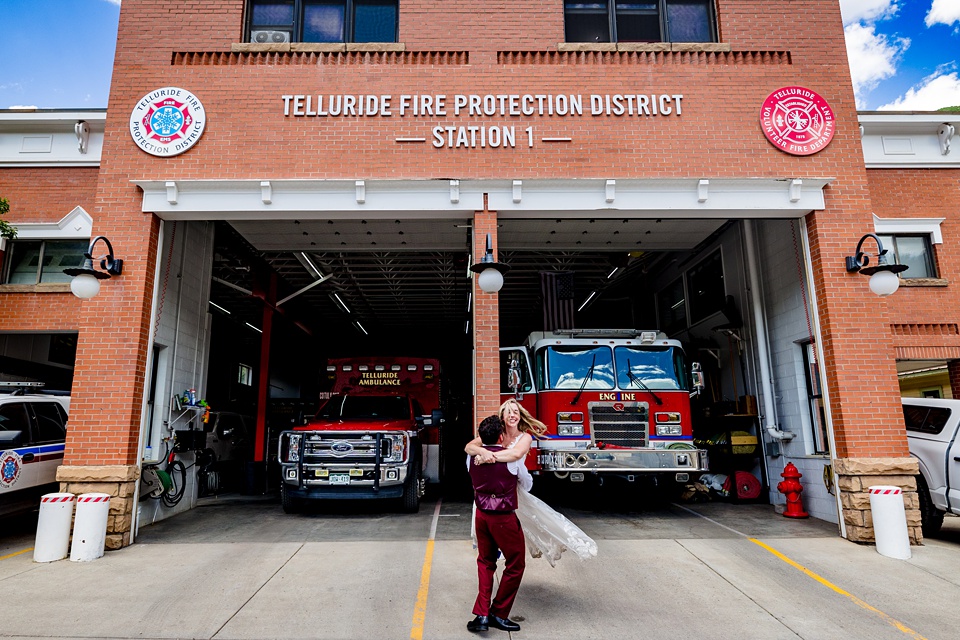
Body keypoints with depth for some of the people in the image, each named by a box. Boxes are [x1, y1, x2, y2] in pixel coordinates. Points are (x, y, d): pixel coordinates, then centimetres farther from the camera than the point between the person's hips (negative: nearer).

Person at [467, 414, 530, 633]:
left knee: (485, 562, 23)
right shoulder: (511, 459, -15)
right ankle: (498, 614, 20)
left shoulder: (472, 457, -3)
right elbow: (527, 485, 1)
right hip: (505, 518, -5)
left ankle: (482, 615, 17)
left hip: (482, 515, 5)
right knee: (515, 566, 14)